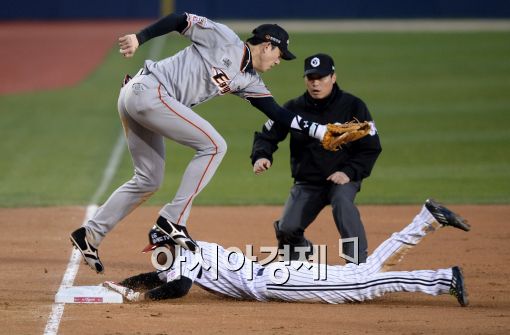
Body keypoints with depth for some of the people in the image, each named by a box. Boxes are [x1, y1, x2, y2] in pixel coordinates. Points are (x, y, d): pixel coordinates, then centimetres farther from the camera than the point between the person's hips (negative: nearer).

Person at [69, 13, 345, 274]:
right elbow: (180, 21, -8)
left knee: (148, 181, 13)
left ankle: (90, 234, 16)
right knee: (213, 145, -11)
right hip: (148, 90, -10)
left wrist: (319, 131, 5)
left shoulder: (248, 81, 15)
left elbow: (278, 114, 11)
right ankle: (173, 219, -12)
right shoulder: (224, 39, -6)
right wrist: (139, 38, -19)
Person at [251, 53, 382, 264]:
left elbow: (371, 147, -6)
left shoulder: (352, 106, -9)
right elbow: (267, 136, 5)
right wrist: (261, 156, -18)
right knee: (287, 229, -15)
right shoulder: (294, 108, -2)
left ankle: (358, 262, -34)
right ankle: (303, 250, 21)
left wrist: (349, 172, -20)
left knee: (341, 200, -36)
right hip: (306, 182, 3)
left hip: (343, 178, -3)